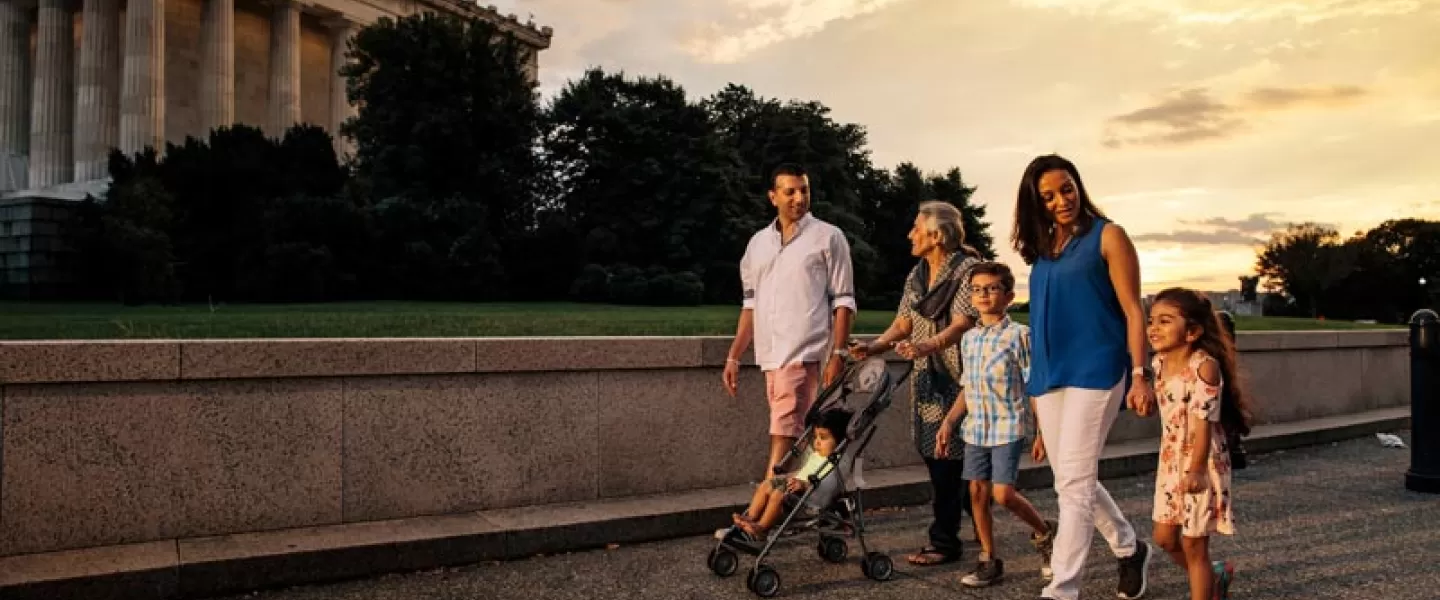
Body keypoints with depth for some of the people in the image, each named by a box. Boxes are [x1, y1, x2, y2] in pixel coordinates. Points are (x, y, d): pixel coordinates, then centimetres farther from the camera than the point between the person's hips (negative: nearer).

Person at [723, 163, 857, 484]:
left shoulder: (828, 237, 2)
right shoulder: (758, 242, 15)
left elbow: (843, 301, 0)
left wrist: (838, 355, -9)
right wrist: (733, 357, 13)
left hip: (803, 352, -5)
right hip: (770, 355, 5)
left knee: (783, 433, -12)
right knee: (793, 434, 10)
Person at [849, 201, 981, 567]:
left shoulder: (968, 269, -10)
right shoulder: (917, 275, 14)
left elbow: (962, 325, -19)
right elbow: (903, 324, 12)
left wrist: (924, 347, -34)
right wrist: (874, 347, -5)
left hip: (957, 379, -8)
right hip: (926, 379, 8)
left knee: (946, 456, -5)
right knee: (933, 453, 10)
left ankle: (944, 541, 4)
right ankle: (978, 521, 30)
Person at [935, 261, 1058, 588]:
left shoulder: (1019, 335, -7)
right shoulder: (969, 338, 10)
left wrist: (1043, 429, -11)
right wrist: (949, 422, 12)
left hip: (1008, 426, -6)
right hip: (975, 428, 6)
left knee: (1003, 494, -9)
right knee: (978, 492, 6)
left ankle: (1045, 532, 20)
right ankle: (989, 561, 19)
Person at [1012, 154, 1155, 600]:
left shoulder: (1107, 236, 0)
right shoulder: (1042, 250, 15)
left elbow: (1132, 310, -5)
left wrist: (1140, 375, -14)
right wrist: (1037, 384, 16)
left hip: (1095, 372, -6)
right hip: (1050, 377, 6)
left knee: (1074, 482, -10)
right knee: (1074, 482, 12)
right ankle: (1130, 550, 35)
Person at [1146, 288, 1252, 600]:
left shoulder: (1204, 366, -20)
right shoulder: (1160, 362, 3)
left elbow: (1205, 421, -23)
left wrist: (1196, 468, -25)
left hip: (1201, 464, -8)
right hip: (1171, 461, 8)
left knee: (1193, 543, 0)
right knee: (1164, 537, 14)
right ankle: (1215, 574, 39)